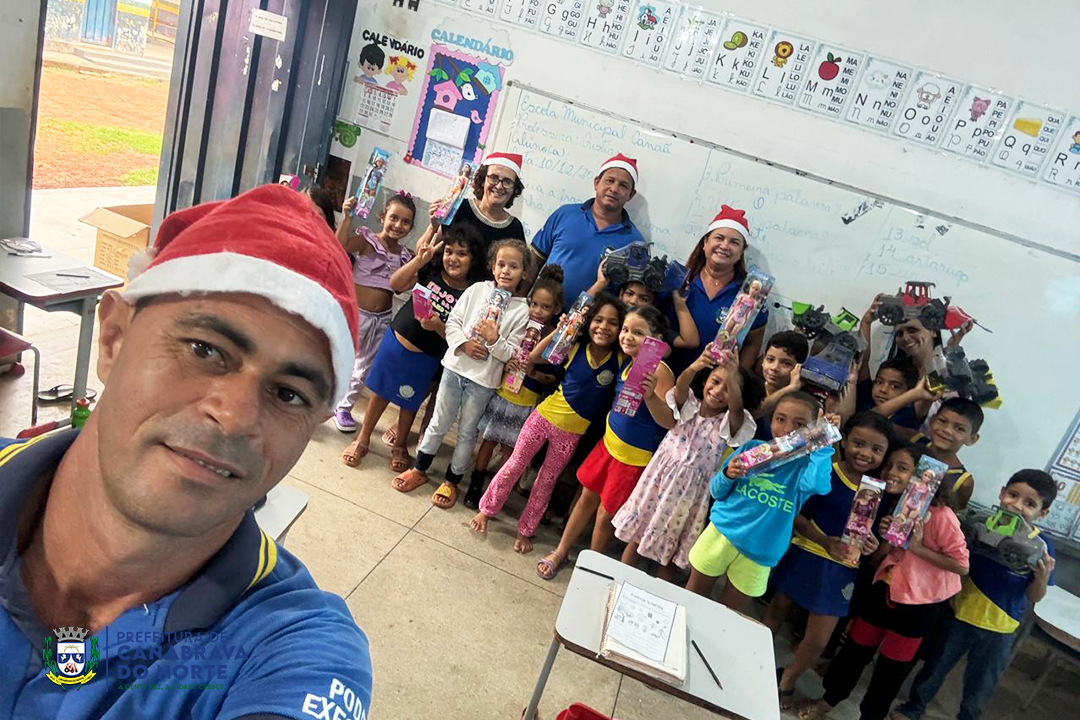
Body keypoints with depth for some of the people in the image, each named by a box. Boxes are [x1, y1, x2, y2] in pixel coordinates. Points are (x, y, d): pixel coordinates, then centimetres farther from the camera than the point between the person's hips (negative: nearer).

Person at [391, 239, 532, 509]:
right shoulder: (477, 290, -2)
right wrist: (463, 344, -15)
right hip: (455, 366, 2)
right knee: (439, 423, 15)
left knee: (467, 432, 12)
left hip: (483, 380, -2)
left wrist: (494, 340, -26)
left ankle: (452, 481, 30)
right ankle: (419, 470, 33)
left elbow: (511, 353, -9)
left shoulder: (521, 310, -8)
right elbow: (452, 321, 0)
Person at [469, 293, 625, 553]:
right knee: (514, 466, 13)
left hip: (572, 432, 0)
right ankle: (486, 509, 35)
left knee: (546, 482, 16)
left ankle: (525, 530, 35)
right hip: (544, 416, 0)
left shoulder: (621, 360, -11)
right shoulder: (574, 348, -11)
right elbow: (534, 357, -14)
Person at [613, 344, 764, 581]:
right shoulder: (688, 405, -3)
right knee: (636, 535, 13)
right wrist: (694, 367, -48)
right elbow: (680, 387, -25)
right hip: (659, 478, 2)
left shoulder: (728, 423, -9)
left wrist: (732, 376, -51)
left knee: (667, 553, 11)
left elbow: (737, 408, -31)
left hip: (689, 492, -2)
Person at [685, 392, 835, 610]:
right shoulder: (752, 448, -3)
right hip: (721, 533, 1)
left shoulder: (806, 464, -7)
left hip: (758, 553, -1)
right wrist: (727, 476, -18)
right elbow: (716, 492, 3)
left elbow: (817, 484, -34)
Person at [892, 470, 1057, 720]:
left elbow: (1034, 597, -8)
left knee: (980, 687, 20)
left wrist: (1042, 578, -29)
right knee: (934, 668, 21)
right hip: (960, 616, 1)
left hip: (998, 631, 0)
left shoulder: (1041, 546, -16)